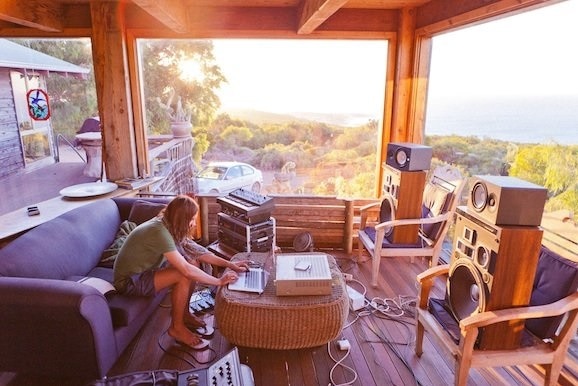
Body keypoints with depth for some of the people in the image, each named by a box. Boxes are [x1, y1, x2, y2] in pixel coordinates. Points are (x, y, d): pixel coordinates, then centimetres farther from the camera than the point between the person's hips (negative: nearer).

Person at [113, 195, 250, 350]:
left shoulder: (168, 226, -2)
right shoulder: (159, 231, -30)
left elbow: (197, 251, 2)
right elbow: (186, 270, -33)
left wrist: (230, 264, -3)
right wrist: (219, 281, -24)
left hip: (144, 271, 9)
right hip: (130, 281, -9)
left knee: (193, 263, -2)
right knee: (184, 275, -24)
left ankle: (183, 313, 12)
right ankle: (176, 328, -6)